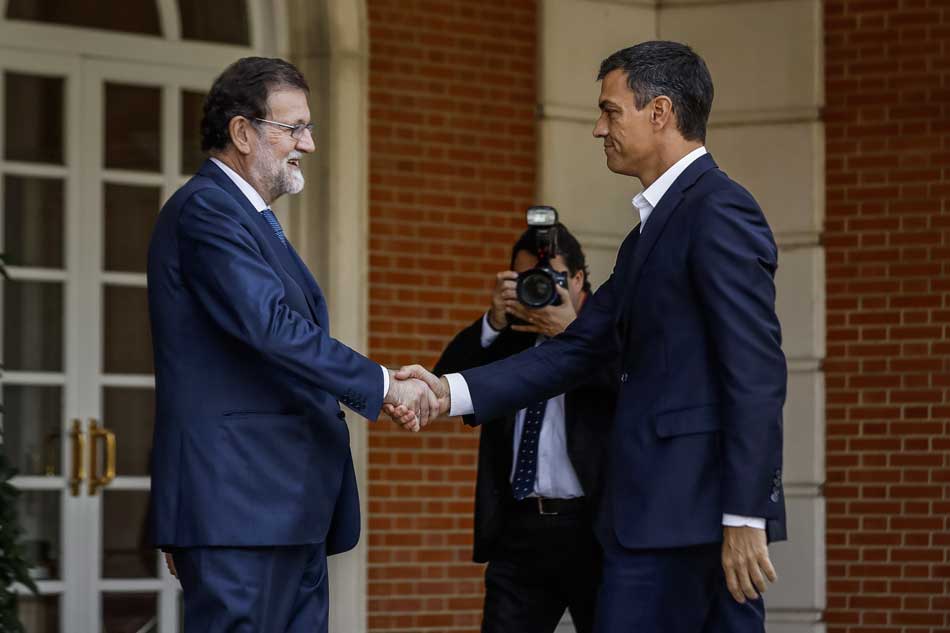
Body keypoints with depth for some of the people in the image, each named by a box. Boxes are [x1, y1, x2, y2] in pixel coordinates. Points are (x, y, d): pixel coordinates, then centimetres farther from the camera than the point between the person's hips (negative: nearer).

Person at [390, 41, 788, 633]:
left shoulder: (719, 211, -10)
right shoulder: (650, 230, 21)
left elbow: (757, 372, -17)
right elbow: (577, 350, 18)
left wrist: (744, 517, -21)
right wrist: (453, 391, 7)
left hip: (687, 509, -9)